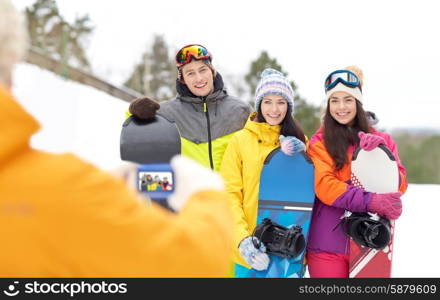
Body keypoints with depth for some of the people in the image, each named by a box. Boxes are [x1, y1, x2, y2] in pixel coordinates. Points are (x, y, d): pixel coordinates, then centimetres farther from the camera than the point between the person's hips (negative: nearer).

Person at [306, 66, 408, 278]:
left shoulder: (382, 140, 12)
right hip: (328, 245, -2)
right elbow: (324, 186, -11)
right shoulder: (319, 143, 2)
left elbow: (400, 184, 4)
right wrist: (369, 201, -24)